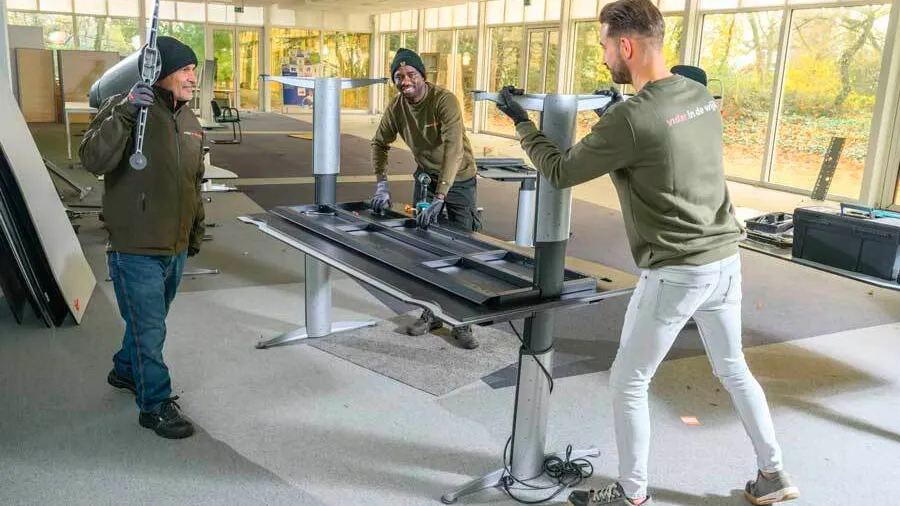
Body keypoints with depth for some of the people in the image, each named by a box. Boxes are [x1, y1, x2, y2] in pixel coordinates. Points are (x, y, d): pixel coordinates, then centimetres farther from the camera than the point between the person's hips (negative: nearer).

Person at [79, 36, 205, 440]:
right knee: (149, 330, 0)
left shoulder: (190, 122, 10)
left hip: (175, 248, 7)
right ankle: (156, 406, 15)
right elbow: (93, 159, -27)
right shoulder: (125, 110, -12)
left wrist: (196, 229, 23)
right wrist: (125, 112, -34)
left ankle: (126, 370, 47)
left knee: (149, 321, 23)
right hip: (136, 249, -7)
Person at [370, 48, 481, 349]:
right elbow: (380, 143, 3)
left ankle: (461, 323, 7)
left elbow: (453, 149, -37)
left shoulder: (445, 100, -27)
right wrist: (381, 186, -11)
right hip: (426, 176, 5)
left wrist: (439, 199, -44)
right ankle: (431, 312, 21)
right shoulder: (396, 106, -8)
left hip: (458, 178, -5)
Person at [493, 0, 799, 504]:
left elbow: (560, 172, -9)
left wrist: (521, 121, 3)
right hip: (725, 259, 8)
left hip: (678, 272, -8)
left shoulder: (629, 118, -20)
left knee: (628, 383, 9)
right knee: (733, 368, 25)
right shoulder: (701, 95, 3)